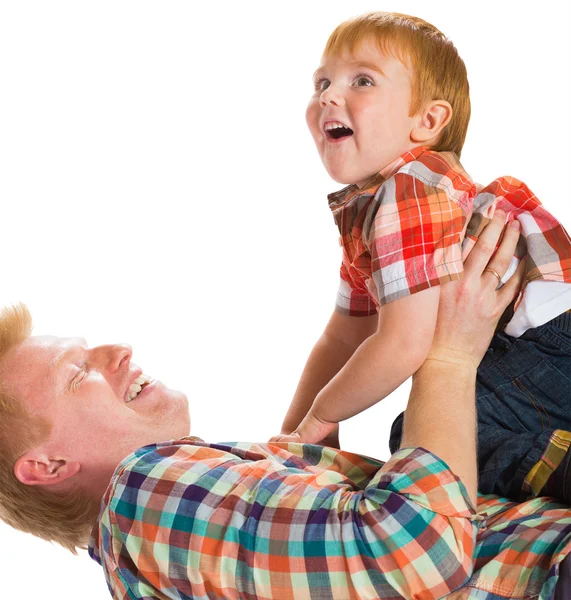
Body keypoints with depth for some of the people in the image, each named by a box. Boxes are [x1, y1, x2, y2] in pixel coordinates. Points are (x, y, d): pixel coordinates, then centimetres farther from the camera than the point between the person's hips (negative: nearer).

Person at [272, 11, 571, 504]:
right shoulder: (363, 215, 14)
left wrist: (319, 419, -6)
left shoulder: (410, 191, -17)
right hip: (514, 353, 10)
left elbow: (405, 345, -21)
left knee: (423, 434, -23)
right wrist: (293, 432, 21)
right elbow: (341, 341, 24)